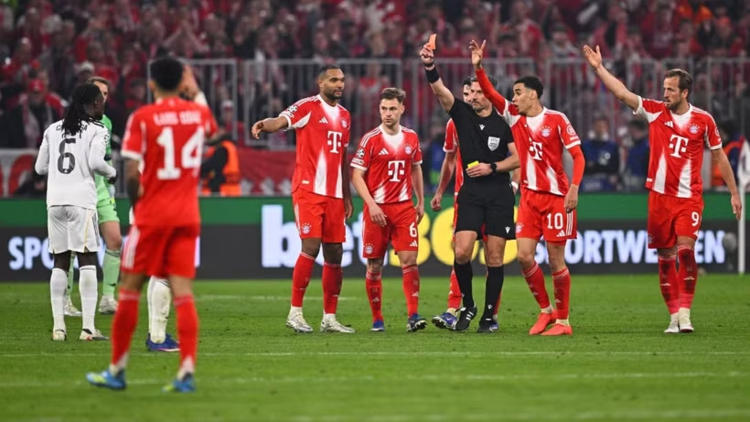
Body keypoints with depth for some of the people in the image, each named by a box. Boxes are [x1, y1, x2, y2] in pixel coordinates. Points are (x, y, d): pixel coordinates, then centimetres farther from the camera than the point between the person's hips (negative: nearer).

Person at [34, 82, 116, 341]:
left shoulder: (53, 130, 14)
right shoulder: (97, 130, -1)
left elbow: (40, 167, 13)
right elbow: (96, 162, -14)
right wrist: (112, 173, 5)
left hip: (54, 201, 5)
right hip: (82, 201, -5)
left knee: (60, 263, 7)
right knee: (87, 261, -3)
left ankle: (58, 327, 3)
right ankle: (88, 327, -9)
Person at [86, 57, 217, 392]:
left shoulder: (142, 118, -9)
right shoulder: (199, 113, 4)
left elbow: (132, 173, -14)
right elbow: (212, 129, 31)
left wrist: (136, 202, 4)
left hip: (153, 214, -3)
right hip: (188, 214, 4)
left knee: (130, 286, 7)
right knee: (182, 290, 0)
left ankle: (117, 370, 12)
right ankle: (187, 371, -12)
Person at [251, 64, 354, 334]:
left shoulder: (344, 116, 18)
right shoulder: (307, 107, -3)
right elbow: (281, 121, -22)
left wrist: (347, 197, 22)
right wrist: (264, 125, -45)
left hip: (334, 194, 7)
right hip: (309, 189, -7)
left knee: (335, 253, 5)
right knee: (311, 246, -14)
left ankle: (329, 318, 12)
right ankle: (295, 312, -7)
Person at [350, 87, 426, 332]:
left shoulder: (411, 138, 7)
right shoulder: (370, 139, -5)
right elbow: (356, 175, -6)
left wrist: (421, 202, 18)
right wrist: (371, 204, -15)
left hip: (404, 208, 2)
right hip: (377, 209, -2)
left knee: (409, 260, -9)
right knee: (374, 265, 2)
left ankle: (413, 316, -11)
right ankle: (377, 319, 11)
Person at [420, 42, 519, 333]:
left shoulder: (503, 125, 1)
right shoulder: (462, 114, 4)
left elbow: (517, 158, 2)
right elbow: (440, 91, -10)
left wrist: (492, 167, -11)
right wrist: (430, 67, -25)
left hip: (500, 194, -1)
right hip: (470, 193, 1)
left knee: (494, 258, -1)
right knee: (462, 252, -12)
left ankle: (488, 316, 7)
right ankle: (468, 306, 9)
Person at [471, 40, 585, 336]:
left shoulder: (556, 120, -6)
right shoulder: (514, 117, 9)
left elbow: (578, 156, -7)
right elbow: (490, 93, 4)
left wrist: (574, 188, -19)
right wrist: (478, 67, -10)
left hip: (556, 197, -5)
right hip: (529, 197, 5)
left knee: (555, 259, -3)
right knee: (524, 255, -4)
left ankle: (563, 320, 6)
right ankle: (545, 310, 14)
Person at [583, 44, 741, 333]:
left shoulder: (703, 120, -1)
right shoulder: (655, 111, 2)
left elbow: (719, 157, 8)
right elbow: (622, 93, -2)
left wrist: (734, 193, 9)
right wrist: (599, 68, -10)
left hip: (689, 197, -2)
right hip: (660, 196, 2)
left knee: (685, 250, -19)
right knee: (665, 257, 4)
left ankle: (685, 312, -15)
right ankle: (674, 315, 12)